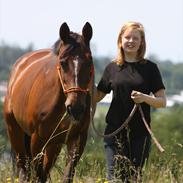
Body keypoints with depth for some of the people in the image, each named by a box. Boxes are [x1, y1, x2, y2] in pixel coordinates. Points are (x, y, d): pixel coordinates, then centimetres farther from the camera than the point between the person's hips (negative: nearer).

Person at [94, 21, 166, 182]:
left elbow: (162, 101, 0)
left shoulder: (150, 68, 2)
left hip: (140, 133, -1)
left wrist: (145, 98, -19)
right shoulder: (112, 68, 7)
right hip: (115, 132, 1)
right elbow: (96, 96, 13)